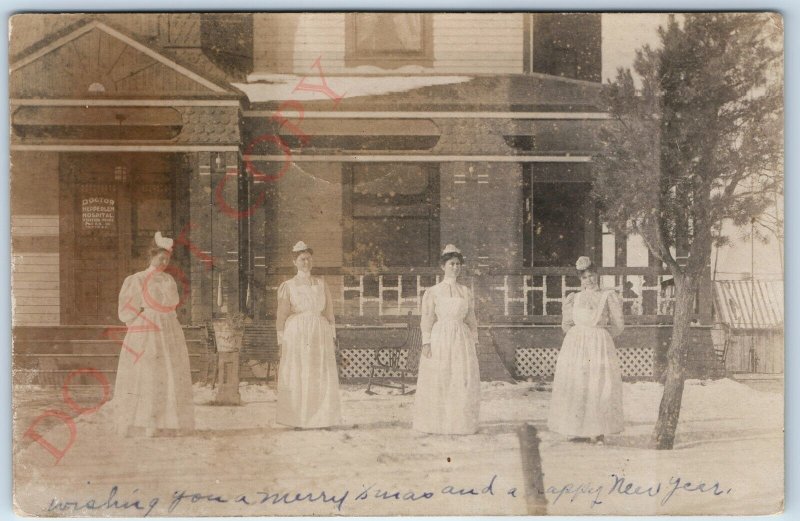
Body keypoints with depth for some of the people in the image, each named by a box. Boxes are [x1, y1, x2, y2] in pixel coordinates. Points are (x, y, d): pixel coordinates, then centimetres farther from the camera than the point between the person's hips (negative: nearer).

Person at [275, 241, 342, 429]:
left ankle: (319, 420, 6)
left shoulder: (321, 284, 12)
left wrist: (333, 338, 4)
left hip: (320, 336, 3)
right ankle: (297, 420, 3)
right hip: (296, 335, -3)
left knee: (321, 378, -1)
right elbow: (282, 316, 1)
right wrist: (282, 343, -5)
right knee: (297, 378, -3)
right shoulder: (287, 287, 3)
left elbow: (329, 313, 12)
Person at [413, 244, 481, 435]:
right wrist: (426, 343, -11)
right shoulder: (433, 292, 2)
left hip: (462, 340, 3)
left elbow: (471, 320, 14)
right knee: (437, 381, -3)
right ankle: (436, 424, 5)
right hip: (439, 340, -3)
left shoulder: (466, 292, 11)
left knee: (463, 381, -1)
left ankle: (461, 422, 8)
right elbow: (427, 319, -2)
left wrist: (475, 343, 8)